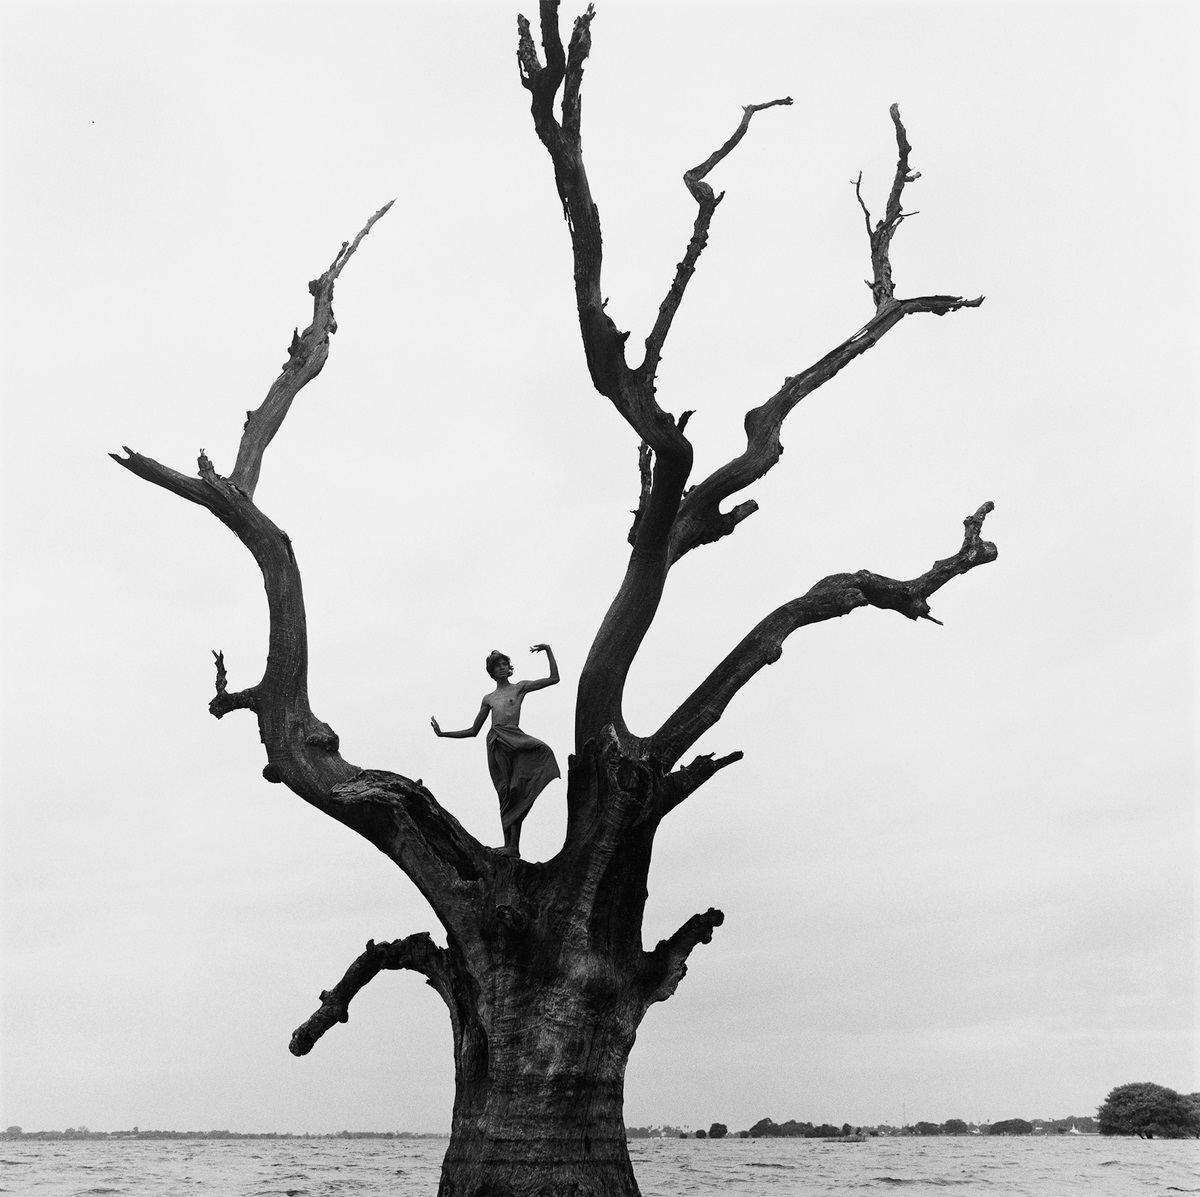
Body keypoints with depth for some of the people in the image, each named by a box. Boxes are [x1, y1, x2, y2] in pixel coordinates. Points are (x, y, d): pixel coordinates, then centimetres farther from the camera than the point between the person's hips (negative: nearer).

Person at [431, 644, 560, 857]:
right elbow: (473, 731, 25)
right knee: (505, 794, -3)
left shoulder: (519, 688, 15)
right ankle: (510, 845, -1)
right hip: (495, 744, 3)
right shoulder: (488, 699, 22)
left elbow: (554, 679, 9)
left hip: (515, 740, -3)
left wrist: (548, 650, 5)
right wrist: (442, 734, 20)